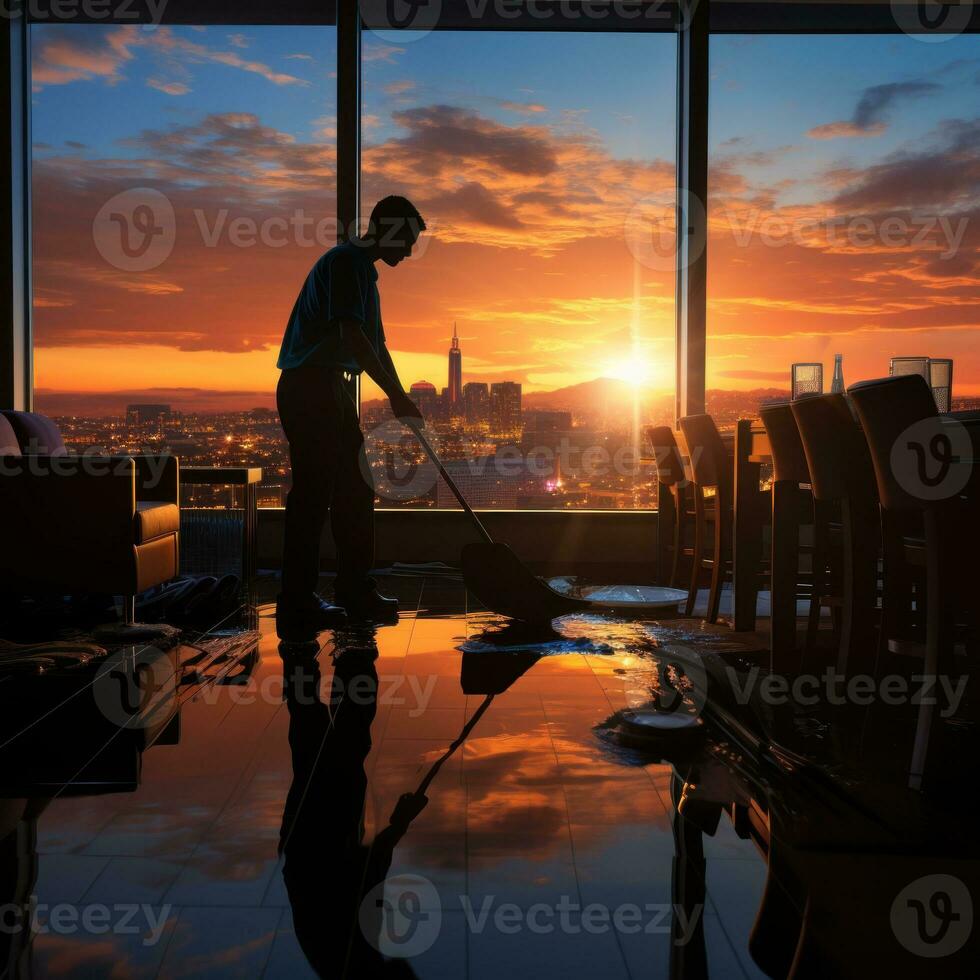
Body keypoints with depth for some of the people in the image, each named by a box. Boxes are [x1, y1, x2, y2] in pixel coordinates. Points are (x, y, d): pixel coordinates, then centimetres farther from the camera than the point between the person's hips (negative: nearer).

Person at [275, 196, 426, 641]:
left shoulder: (364, 271, 20)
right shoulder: (345, 262, -12)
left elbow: (376, 345, 23)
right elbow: (353, 336, -23)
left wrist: (400, 400, 18)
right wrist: (398, 397, -22)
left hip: (330, 389, 10)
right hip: (308, 387, -10)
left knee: (355, 489, 11)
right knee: (312, 494, -9)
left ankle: (356, 593, 19)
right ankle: (297, 609, -3)